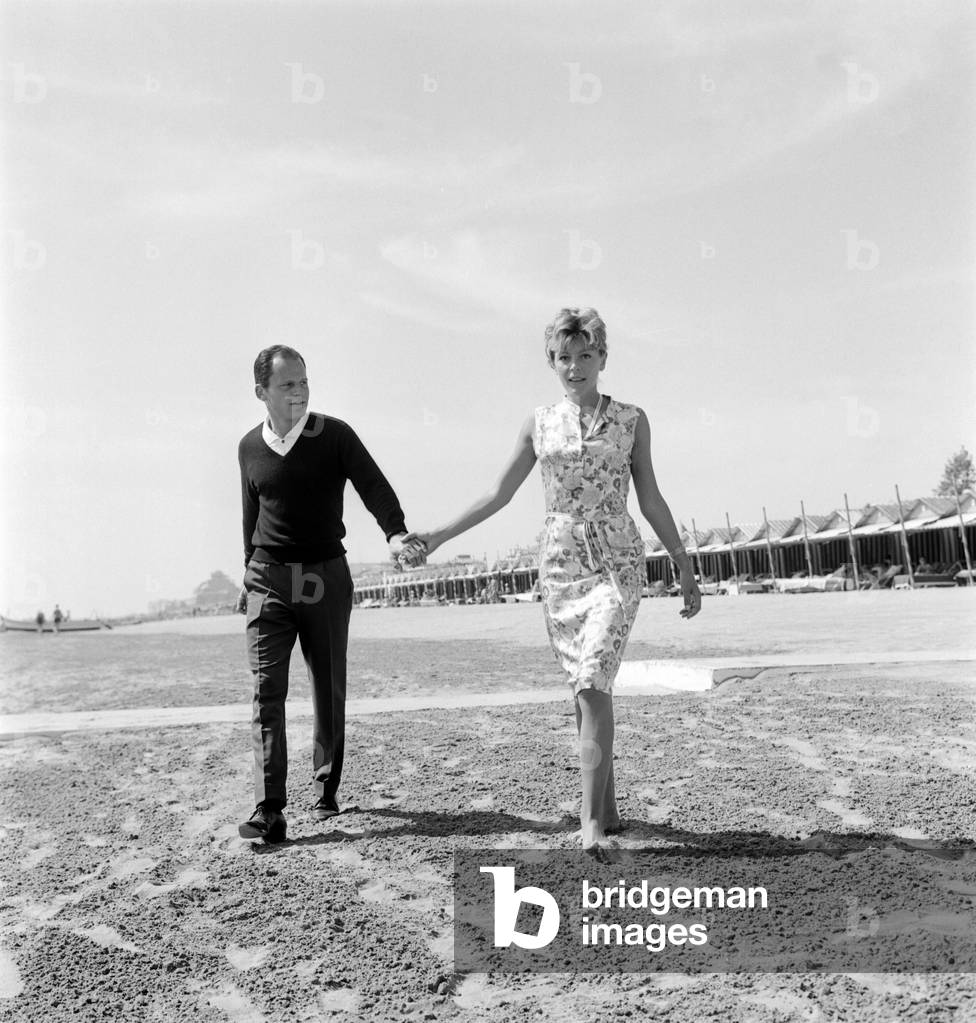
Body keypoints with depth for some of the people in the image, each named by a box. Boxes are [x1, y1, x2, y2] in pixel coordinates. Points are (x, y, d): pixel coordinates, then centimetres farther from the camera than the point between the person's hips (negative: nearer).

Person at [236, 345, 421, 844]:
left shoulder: (335, 435, -2)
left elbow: (374, 486, -9)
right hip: (268, 579, 1)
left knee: (329, 690, 7)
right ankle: (269, 812, -9)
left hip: (326, 577, -1)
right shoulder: (250, 447, 7)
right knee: (266, 690, -9)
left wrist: (396, 533, -28)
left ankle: (325, 789, 26)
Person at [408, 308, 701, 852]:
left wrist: (686, 568, 8)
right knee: (587, 688, 7)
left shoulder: (631, 419, 4)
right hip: (561, 561, 3)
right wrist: (437, 536, 7)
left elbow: (651, 500, 8)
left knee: (593, 681, -18)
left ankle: (591, 819, -13)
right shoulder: (540, 423, 8)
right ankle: (607, 805, 22)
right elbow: (499, 494, 11)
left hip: (617, 560, -2)